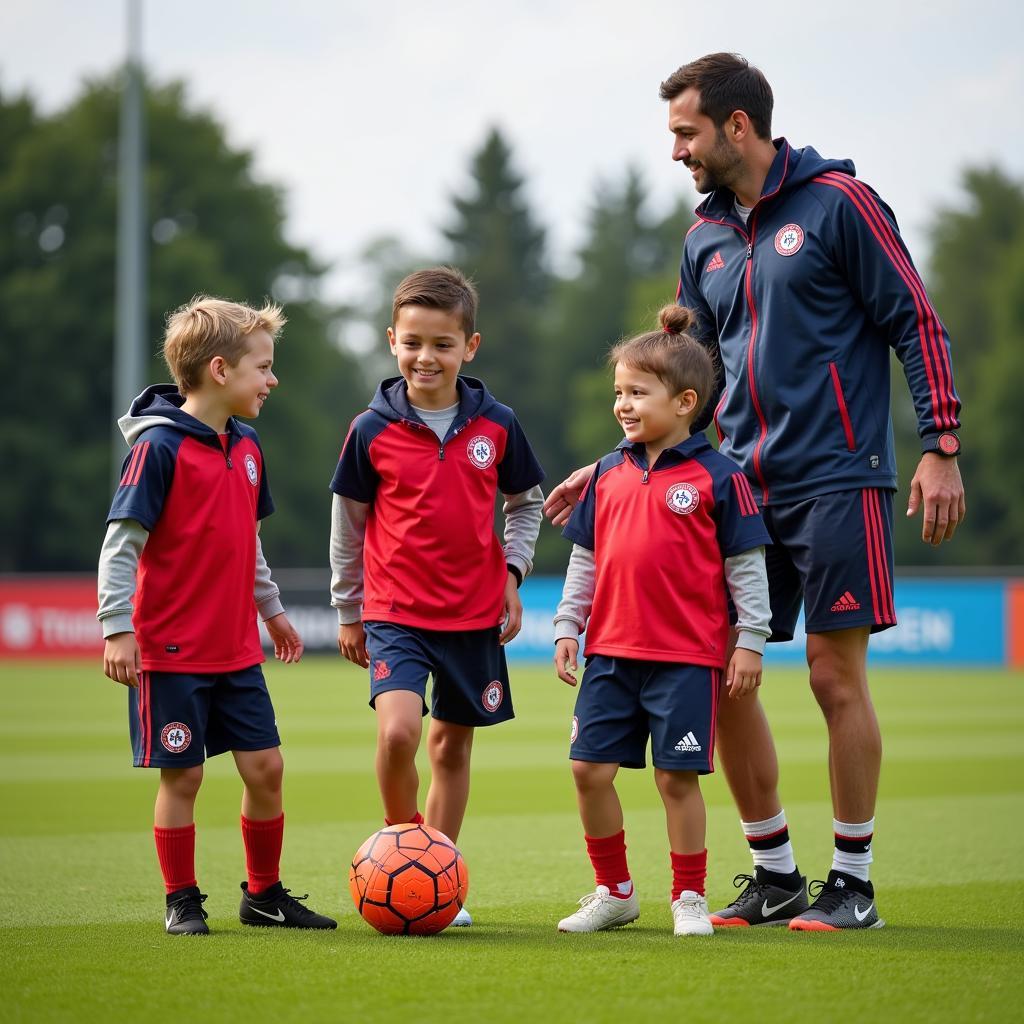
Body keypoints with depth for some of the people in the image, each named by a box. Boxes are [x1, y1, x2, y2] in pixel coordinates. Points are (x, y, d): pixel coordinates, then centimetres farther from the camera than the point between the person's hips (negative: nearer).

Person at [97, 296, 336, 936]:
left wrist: (272, 608, 27)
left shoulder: (245, 445, 9)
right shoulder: (159, 446, -14)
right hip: (171, 651, -7)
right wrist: (118, 629, -18)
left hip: (237, 649, 7)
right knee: (183, 775, 0)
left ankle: (265, 894, 20)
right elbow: (121, 542, -14)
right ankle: (182, 901, 15)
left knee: (265, 767, 6)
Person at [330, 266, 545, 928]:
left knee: (453, 745, 10)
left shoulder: (496, 425, -2)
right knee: (398, 731, -22)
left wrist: (512, 571, 1)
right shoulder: (372, 431, -6)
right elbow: (349, 525, 6)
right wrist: (348, 612, 11)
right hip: (395, 612, -2)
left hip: (475, 613, 2)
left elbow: (527, 503, 15)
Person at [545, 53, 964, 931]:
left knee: (837, 676, -4)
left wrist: (941, 447, -12)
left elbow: (917, 323, -5)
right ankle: (775, 877, 15)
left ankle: (854, 883, 7)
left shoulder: (838, 202, -6)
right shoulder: (707, 239, 13)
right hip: (743, 487, 7)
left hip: (836, 481, -6)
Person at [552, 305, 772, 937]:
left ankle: (689, 898, 13)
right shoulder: (608, 474, 9)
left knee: (677, 777, -1)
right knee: (590, 769, 2)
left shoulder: (717, 477, -5)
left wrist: (750, 642, -6)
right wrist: (568, 627, 11)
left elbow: (747, 566, -4)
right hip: (612, 651, 5)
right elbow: (586, 559, 16)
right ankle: (615, 892, 17)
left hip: (687, 658, -5)